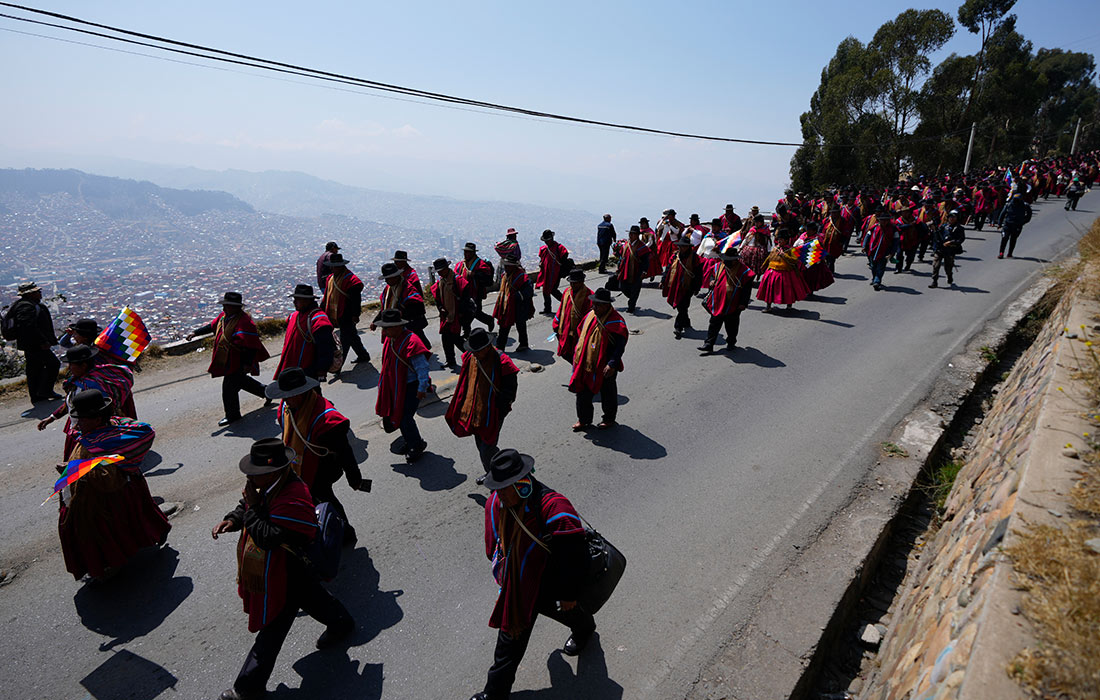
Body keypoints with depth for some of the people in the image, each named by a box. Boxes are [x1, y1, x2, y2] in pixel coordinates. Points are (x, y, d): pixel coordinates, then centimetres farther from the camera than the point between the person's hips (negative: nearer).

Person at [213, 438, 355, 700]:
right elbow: (247, 506, 10)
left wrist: (252, 507, -30)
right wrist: (232, 520, -9)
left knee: (271, 631, 8)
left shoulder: (293, 501, -37)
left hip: (285, 578, -10)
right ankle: (341, 623, 54)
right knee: (311, 598, 31)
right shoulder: (273, 485, -6)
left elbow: (267, 537, -37)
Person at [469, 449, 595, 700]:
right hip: (516, 585, 4)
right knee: (510, 640, 16)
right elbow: (496, 540, 6)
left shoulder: (554, 510, -38)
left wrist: (569, 594, -16)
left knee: (567, 612, 29)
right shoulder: (497, 502, -16)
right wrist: (499, 566, 17)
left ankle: (584, 629, 64)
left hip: (549, 587, -4)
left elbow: (574, 556, -27)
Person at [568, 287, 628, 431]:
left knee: (607, 395, 15)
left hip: (605, 368, -6)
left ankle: (609, 419, 35)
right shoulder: (590, 315, 1)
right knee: (583, 393, 13)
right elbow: (581, 336, 14)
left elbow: (619, 347, -21)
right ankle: (584, 419, 30)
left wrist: (612, 364, -29)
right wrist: (577, 354, 13)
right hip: (585, 365, 6)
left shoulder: (616, 322, -20)